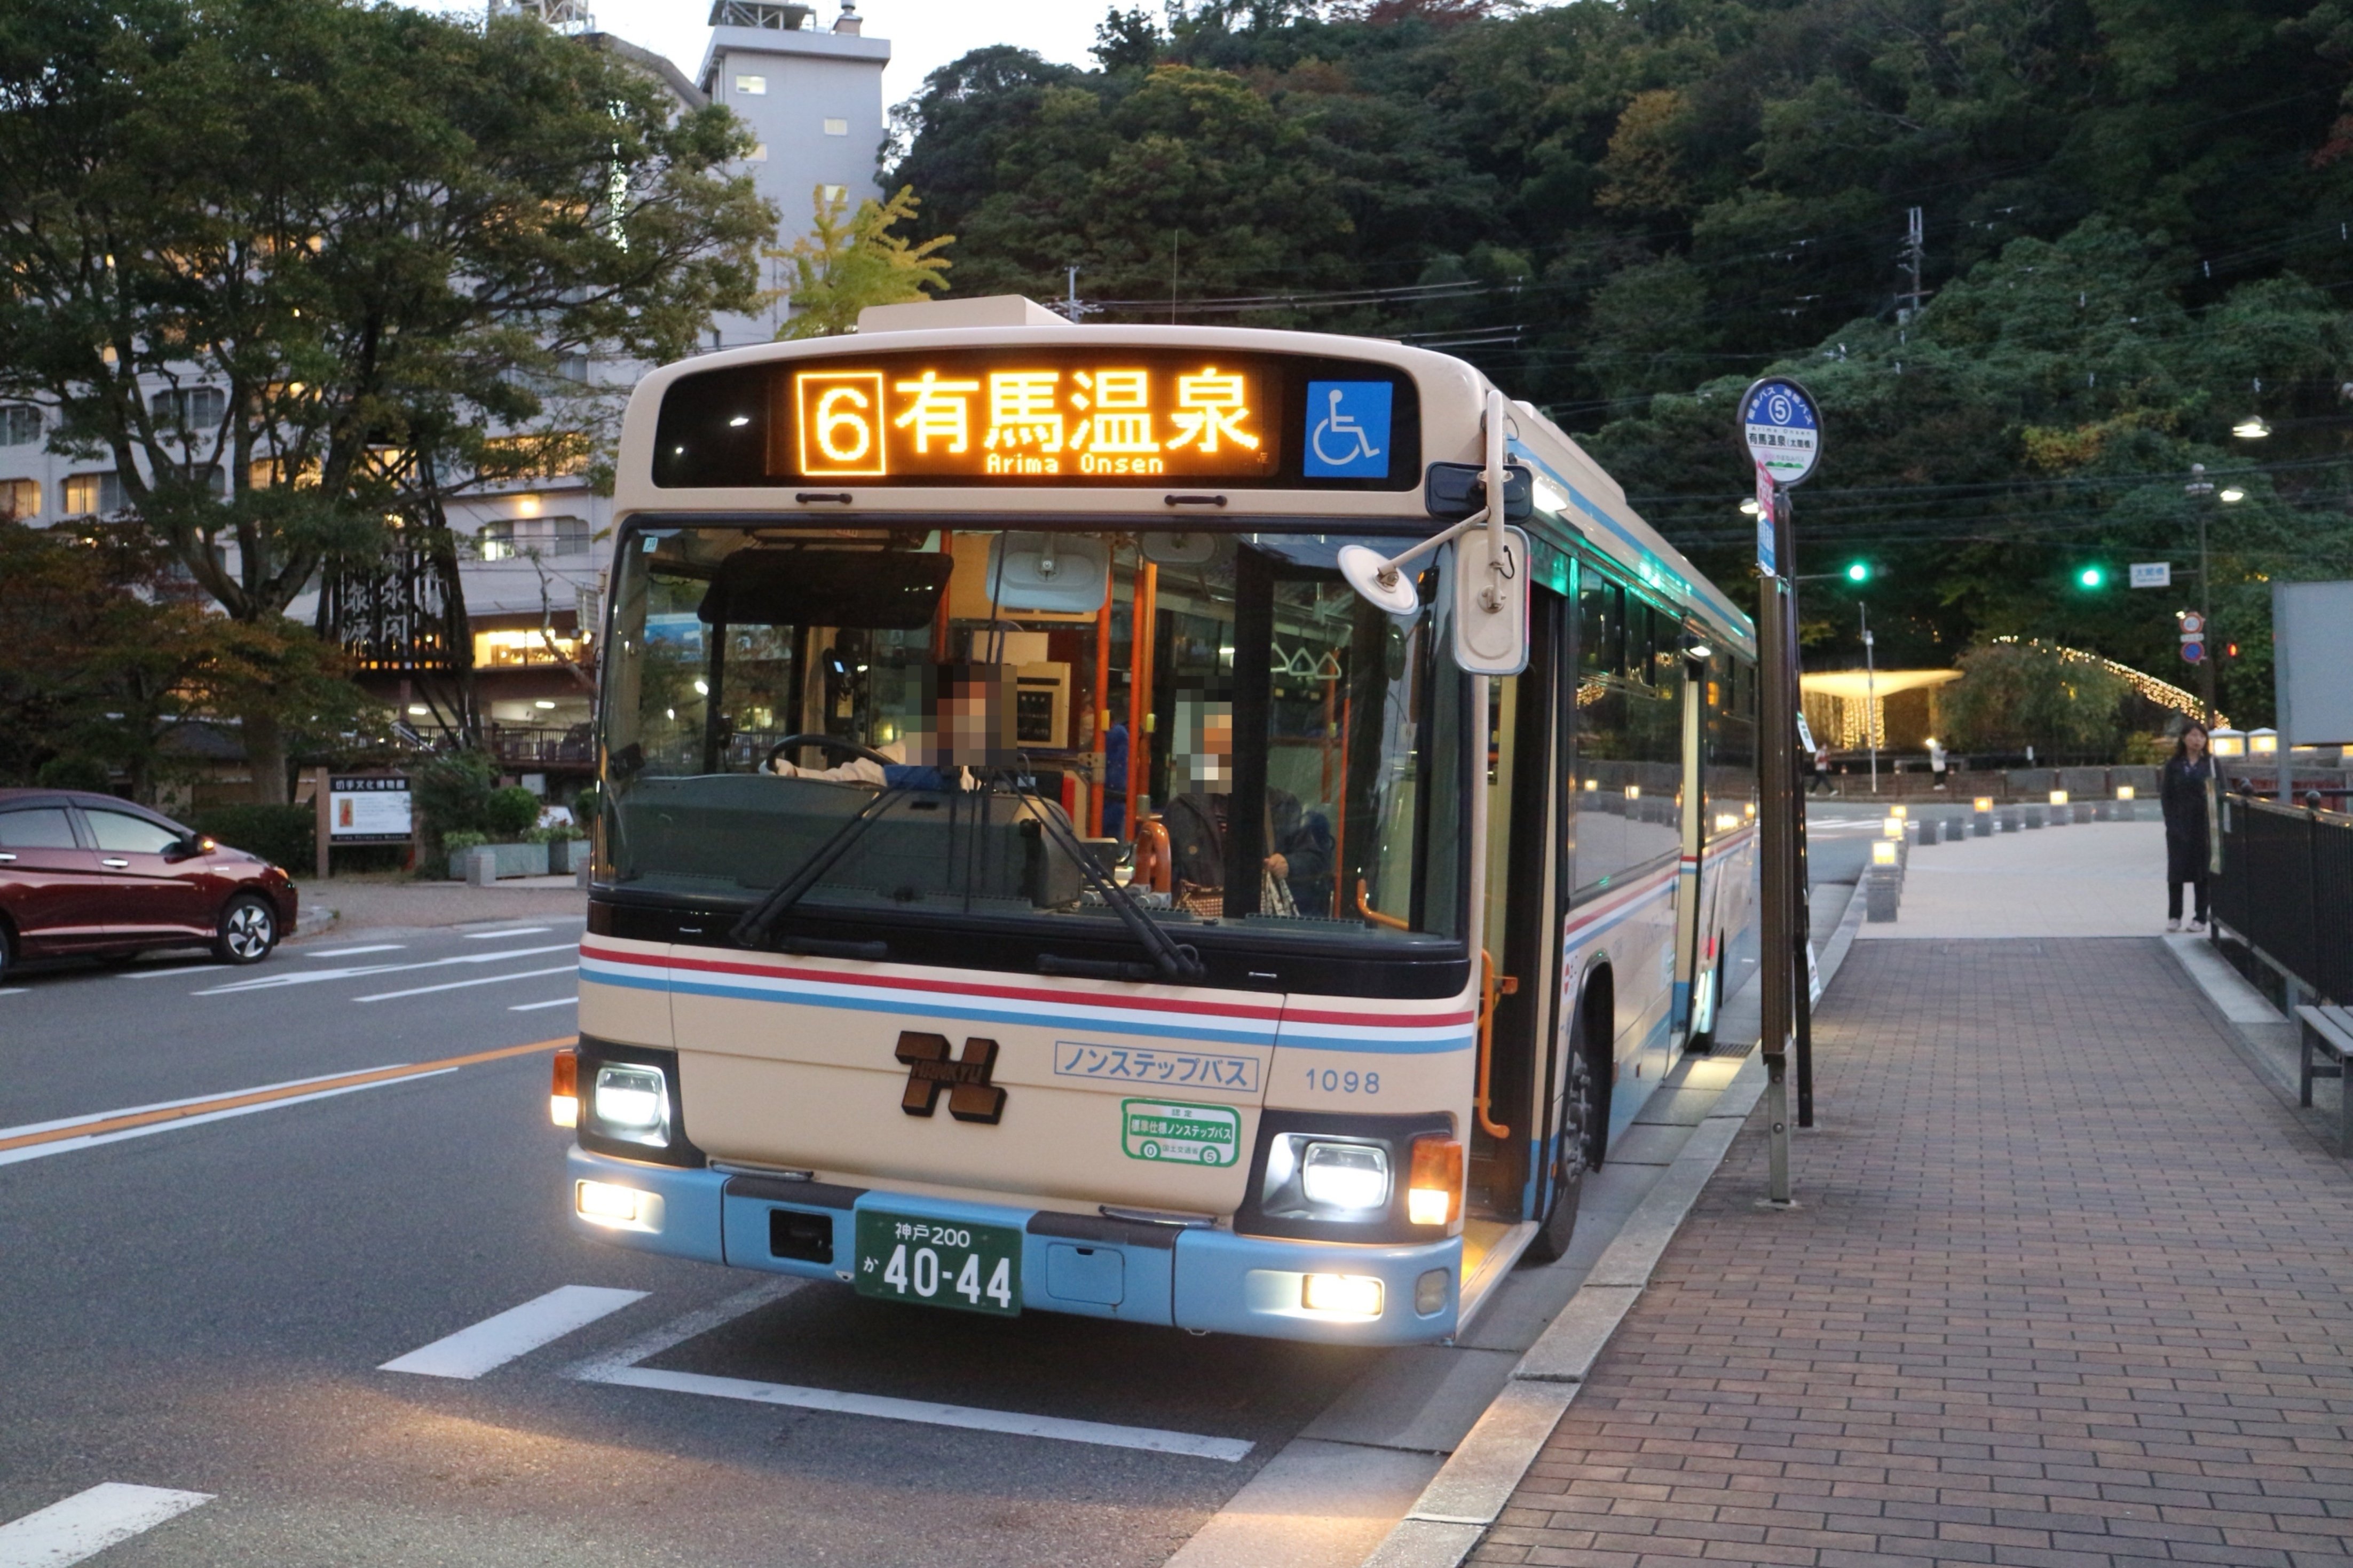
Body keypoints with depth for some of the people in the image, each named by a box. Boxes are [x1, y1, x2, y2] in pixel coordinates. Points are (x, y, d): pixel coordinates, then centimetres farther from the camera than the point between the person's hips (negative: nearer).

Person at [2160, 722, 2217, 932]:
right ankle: (2174, 916, 10)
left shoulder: (2211, 763, 4)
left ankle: (2200, 917, 9)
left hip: (2203, 824, 0)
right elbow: (2167, 795, 4)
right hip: (2179, 825, 1)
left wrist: (2215, 823, -9)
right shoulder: (2174, 765, 5)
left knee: (2202, 870, 3)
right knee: (2176, 869, 2)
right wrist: (2170, 823, -5)